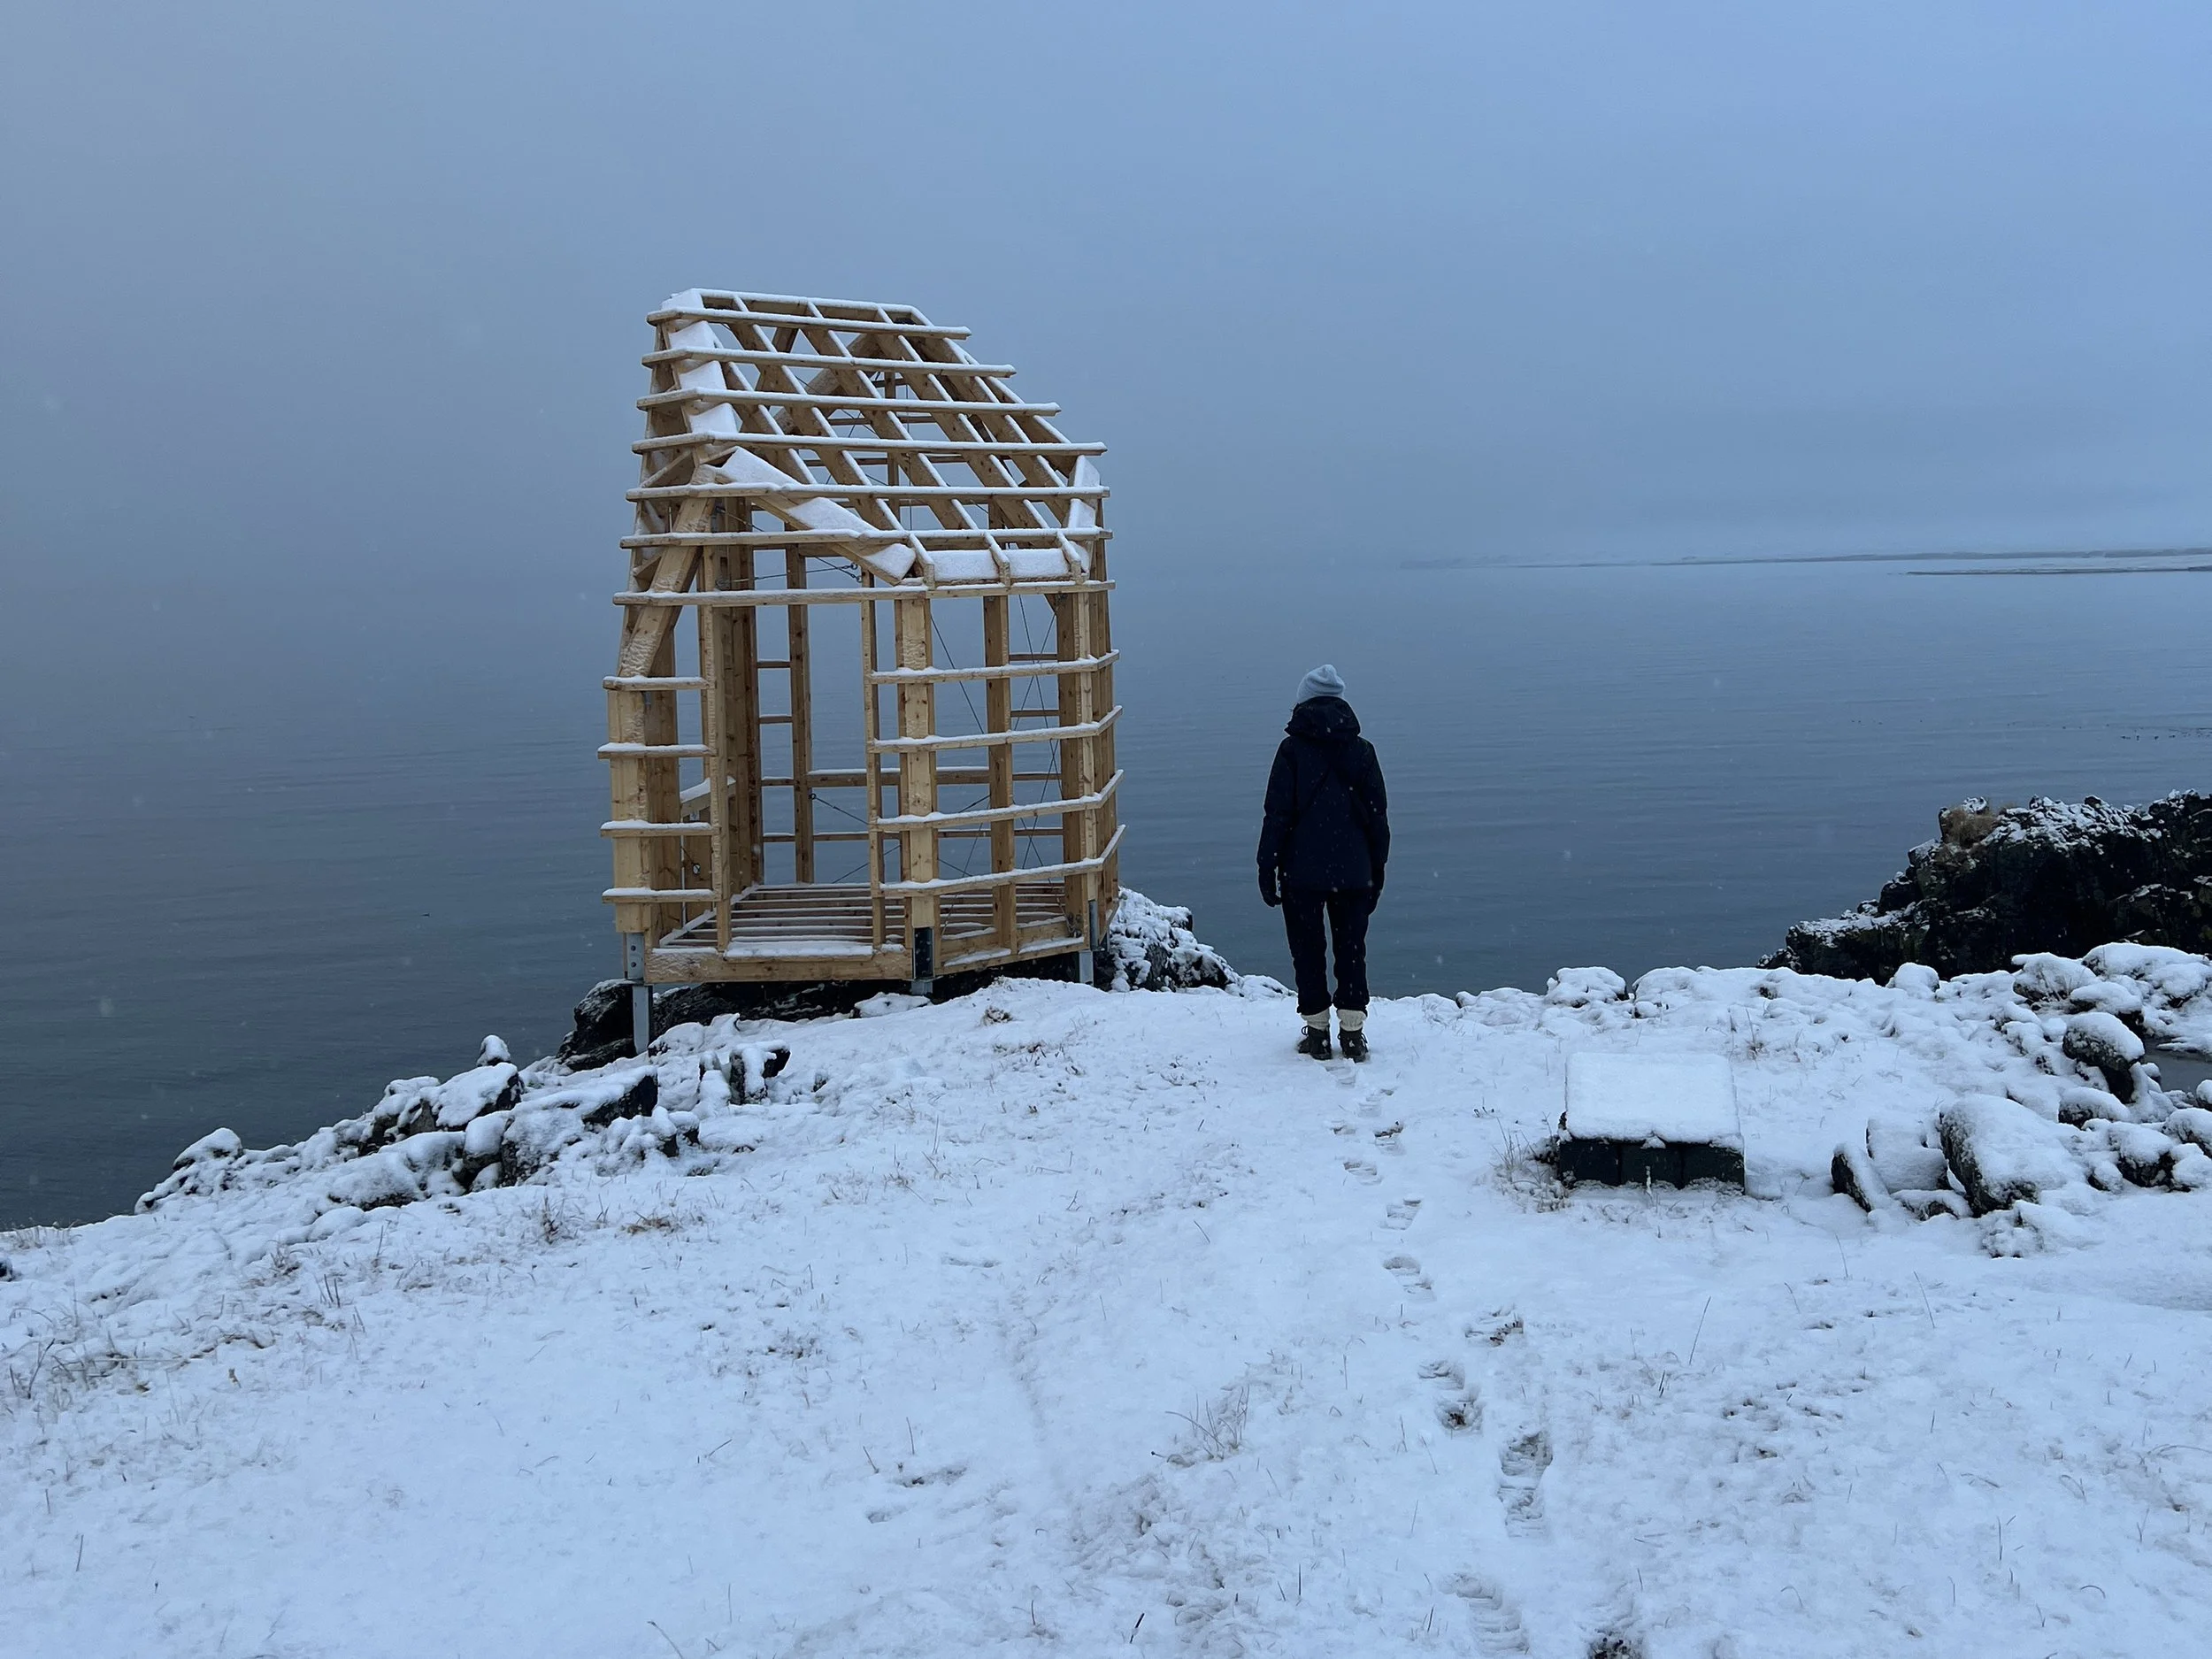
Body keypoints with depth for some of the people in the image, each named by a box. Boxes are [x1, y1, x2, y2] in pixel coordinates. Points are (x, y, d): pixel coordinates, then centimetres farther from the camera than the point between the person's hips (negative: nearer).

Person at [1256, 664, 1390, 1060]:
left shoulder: (1292, 749, -6)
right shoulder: (1362, 749, 2)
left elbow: (1277, 814, -8)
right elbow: (1378, 816, 5)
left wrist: (1267, 868, -1)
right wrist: (1377, 870, 13)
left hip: (1302, 871, -2)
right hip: (1354, 872, 2)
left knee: (1308, 950, 8)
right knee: (1352, 948, 11)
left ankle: (1317, 1032, 11)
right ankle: (1353, 1031, 9)